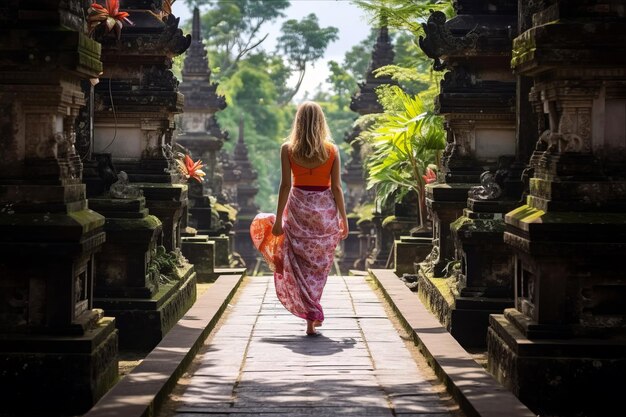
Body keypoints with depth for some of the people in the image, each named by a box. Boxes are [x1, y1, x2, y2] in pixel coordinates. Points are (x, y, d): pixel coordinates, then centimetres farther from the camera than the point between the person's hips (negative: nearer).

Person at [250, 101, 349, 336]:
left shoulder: (288, 149, -4)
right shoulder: (332, 150, -1)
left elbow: (285, 186, -6)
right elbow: (337, 188, -2)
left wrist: (278, 219, -2)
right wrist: (343, 219, 6)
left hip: (298, 208, -1)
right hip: (325, 211, 1)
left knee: (301, 265, 7)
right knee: (318, 264, 13)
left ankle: (312, 316, 0)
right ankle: (313, 315, 17)